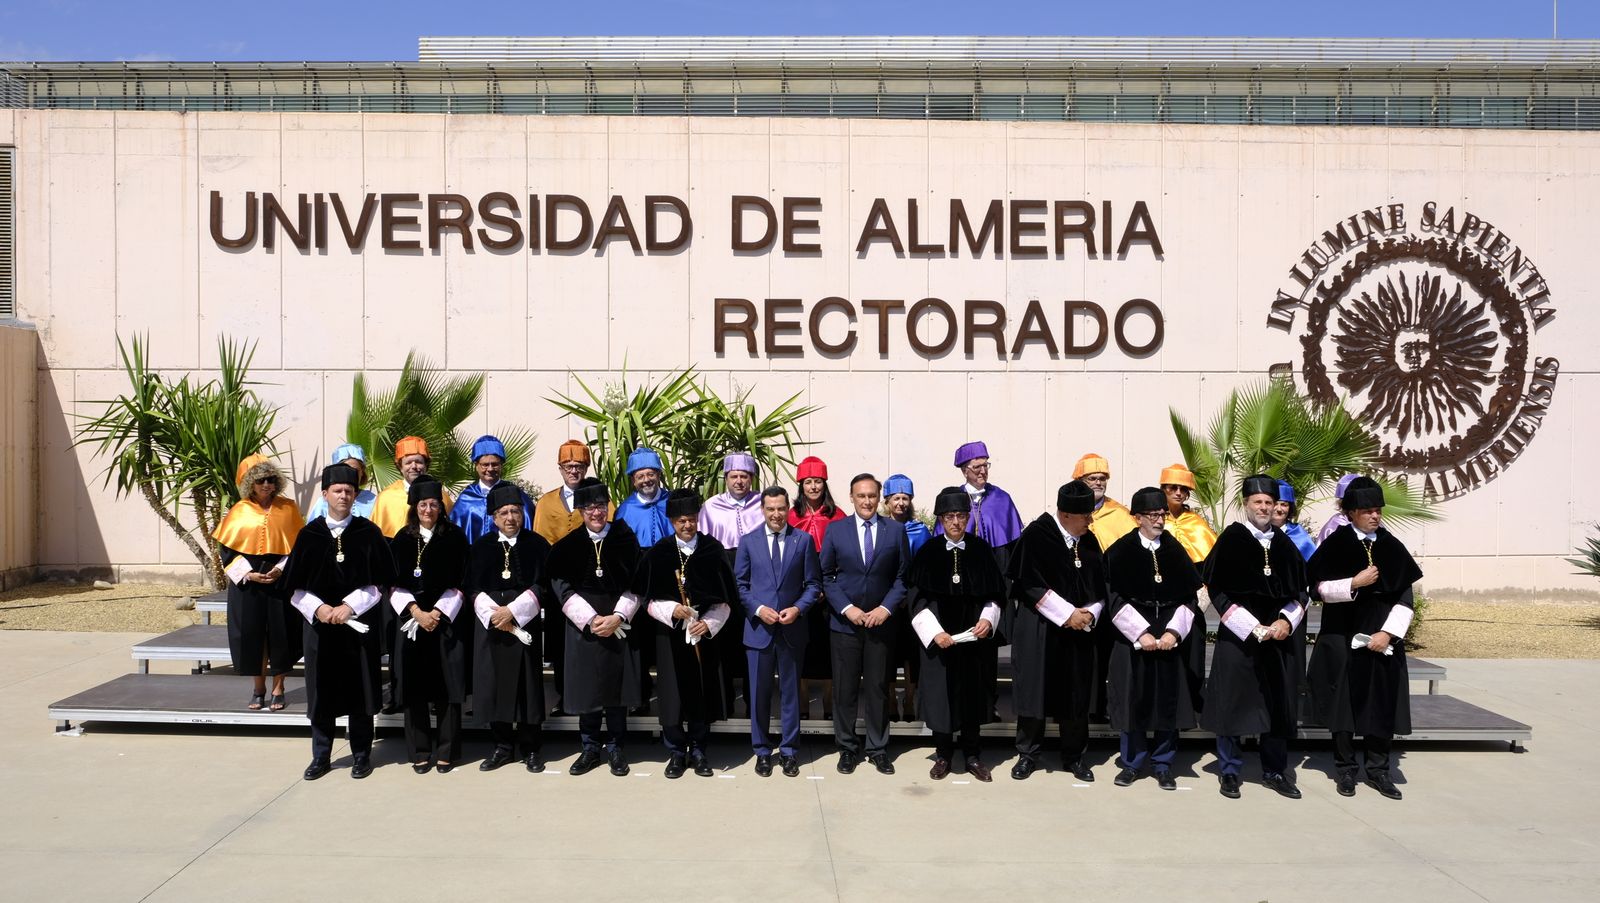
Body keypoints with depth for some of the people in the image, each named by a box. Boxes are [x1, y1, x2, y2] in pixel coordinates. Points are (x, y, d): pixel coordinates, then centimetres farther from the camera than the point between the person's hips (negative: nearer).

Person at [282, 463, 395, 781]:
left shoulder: (369, 533, -1)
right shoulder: (309, 534, 3)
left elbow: (378, 582, -2)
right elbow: (295, 586, 3)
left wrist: (350, 606, -12)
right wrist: (318, 608, -11)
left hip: (359, 623, -1)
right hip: (318, 623, 1)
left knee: (359, 690, 4)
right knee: (321, 691, 6)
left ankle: (361, 755, 16)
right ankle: (321, 756, 18)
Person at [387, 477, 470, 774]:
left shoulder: (455, 536, 2)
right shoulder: (402, 539, 7)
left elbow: (459, 582, -1)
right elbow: (396, 584, 3)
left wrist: (438, 613, -11)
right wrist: (417, 613, -10)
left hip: (446, 619, -1)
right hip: (410, 620, 2)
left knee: (447, 684, -2)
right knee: (414, 686, 2)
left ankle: (447, 751, 7)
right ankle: (420, 752, 11)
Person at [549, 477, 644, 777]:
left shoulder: (625, 539, 3)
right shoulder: (568, 544, 3)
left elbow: (636, 583, 0)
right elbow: (561, 586, -3)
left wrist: (618, 616, -12)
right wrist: (590, 619, -12)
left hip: (619, 624, 0)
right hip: (583, 625, 0)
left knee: (617, 685, 3)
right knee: (586, 686, 4)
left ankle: (616, 748, 15)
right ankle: (590, 748, 17)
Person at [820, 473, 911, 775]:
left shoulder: (895, 530, 2)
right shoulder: (835, 530, 1)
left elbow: (902, 576, 4)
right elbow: (826, 576, 2)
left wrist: (886, 608, -8)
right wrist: (847, 608, -8)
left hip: (881, 622, 0)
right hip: (844, 623, 0)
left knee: (877, 688, 7)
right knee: (844, 690, 4)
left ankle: (878, 749, 18)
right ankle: (847, 748, 16)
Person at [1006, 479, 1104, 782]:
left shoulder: (1089, 541, 6)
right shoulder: (1036, 535, -11)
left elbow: (1099, 585, 12)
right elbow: (1030, 583, -15)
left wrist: (1090, 612, -7)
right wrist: (1067, 614, -15)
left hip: (1079, 629, 4)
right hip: (1037, 628, -4)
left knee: (1076, 693, 8)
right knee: (1034, 688, 2)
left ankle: (1074, 756, 21)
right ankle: (1028, 754, 16)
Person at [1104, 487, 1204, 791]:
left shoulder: (1175, 551, 6)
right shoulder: (1120, 552, -3)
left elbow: (1190, 596, 5)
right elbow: (1115, 599, -6)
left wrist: (1174, 632, -8)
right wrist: (1141, 634, -13)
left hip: (1170, 638, 2)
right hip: (1132, 639, -2)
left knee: (1168, 701, 5)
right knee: (1133, 700, 3)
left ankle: (1162, 764, 17)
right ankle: (1132, 762, 17)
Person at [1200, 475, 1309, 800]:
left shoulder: (1285, 544, 10)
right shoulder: (1230, 540, -3)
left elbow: (1301, 590, 12)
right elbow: (1217, 590, -7)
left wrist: (1287, 620, -5)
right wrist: (1252, 627, -12)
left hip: (1281, 637, 4)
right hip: (1239, 636, -4)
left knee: (1278, 704, 8)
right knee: (1234, 702, 0)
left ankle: (1275, 770, 20)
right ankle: (1229, 771, 11)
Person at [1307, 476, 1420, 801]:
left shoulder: (1393, 547, 3)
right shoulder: (1335, 544, -2)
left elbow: (1406, 597, 1)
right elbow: (1319, 587, -6)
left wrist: (1388, 632, -10)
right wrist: (1354, 583, -19)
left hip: (1383, 638, 2)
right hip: (1342, 637, -2)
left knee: (1382, 704, 5)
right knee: (1345, 702, 4)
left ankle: (1378, 770, 17)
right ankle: (1346, 770, 15)